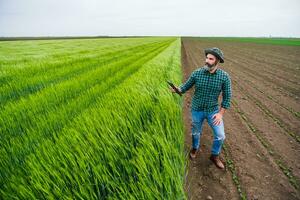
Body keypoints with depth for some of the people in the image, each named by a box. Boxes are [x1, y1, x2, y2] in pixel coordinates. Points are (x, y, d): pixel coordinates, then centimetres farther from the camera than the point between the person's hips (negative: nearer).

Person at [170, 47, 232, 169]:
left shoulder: (224, 76, -15)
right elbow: (186, 86, -2)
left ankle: (215, 156, 29)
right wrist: (177, 90, -24)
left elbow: (227, 96, -8)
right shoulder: (197, 73, -14)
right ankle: (195, 148, 50)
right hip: (197, 110, 1)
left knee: (220, 136, 0)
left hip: (213, 110, 0)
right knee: (196, 132, 18)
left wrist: (221, 113, -12)